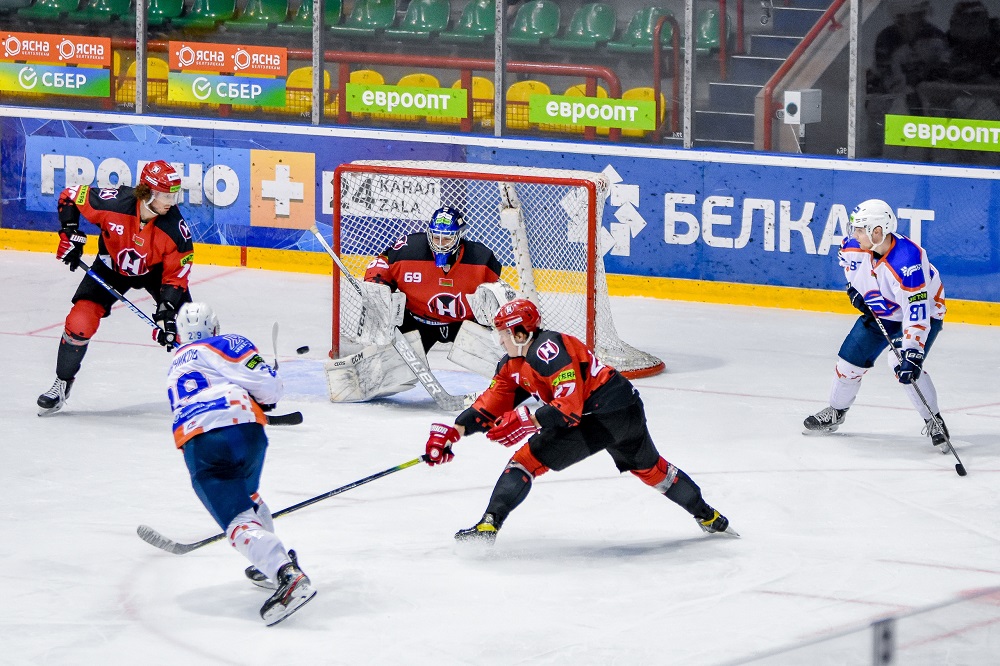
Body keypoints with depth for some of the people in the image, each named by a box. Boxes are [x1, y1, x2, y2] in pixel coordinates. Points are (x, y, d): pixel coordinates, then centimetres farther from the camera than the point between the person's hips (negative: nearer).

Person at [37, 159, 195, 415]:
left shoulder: (175, 229, -30)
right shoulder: (114, 203, -33)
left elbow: (176, 275, -22)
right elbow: (71, 196, -15)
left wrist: (166, 312, -32)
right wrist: (70, 234, -20)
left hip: (155, 270, 0)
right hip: (112, 265, 0)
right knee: (80, 322, -13)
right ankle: (62, 383, 10)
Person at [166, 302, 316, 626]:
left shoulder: (175, 369, 33)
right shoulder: (225, 345, 14)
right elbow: (267, 384, 1)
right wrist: (264, 400, 24)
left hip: (199, 446, 0)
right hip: (246, 430, 0)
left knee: (240, 522, -11)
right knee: (246, 496, 31)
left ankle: (288, 576, -32)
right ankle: (270, 565, 41)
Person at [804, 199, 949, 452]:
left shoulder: (907, 262, -40)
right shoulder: (856, 246, -19)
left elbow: (916, 312, -42)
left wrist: (912, 353, -47)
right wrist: (853, 287, 4)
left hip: (923, 310, -7)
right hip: (879, 311, 7)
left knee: (903, 366, -26)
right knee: (851, 360, 6)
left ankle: (933, 421, -9)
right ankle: (836, 411, 32)